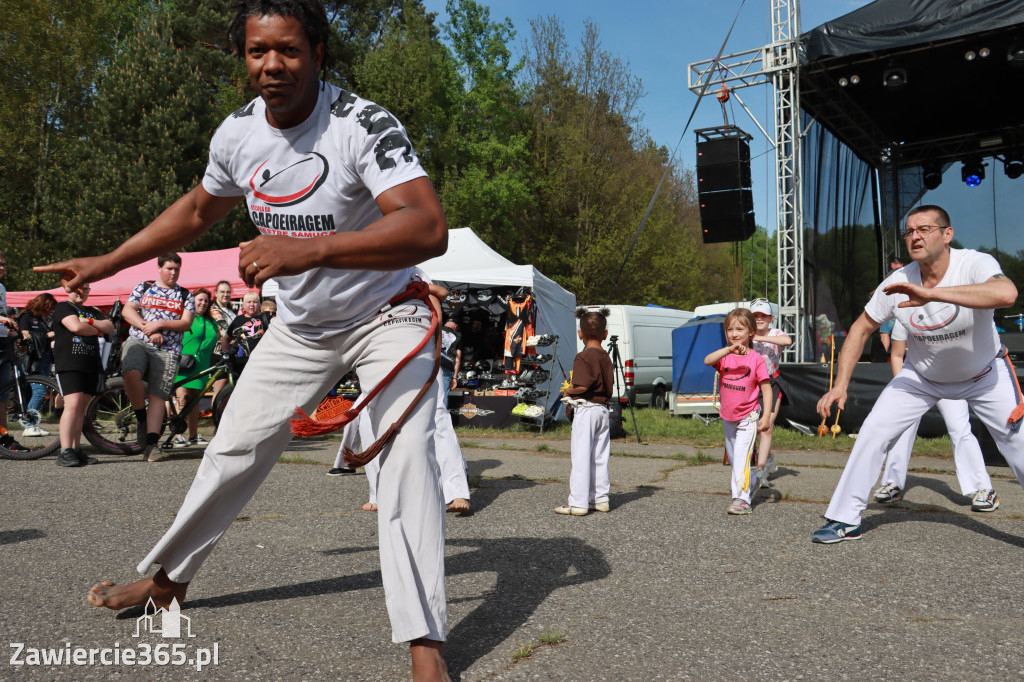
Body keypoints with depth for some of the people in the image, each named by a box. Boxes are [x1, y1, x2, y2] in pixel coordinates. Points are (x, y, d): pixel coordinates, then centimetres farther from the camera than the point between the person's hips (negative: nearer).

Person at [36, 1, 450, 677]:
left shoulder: (362, 123, -26)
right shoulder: (237, 134, -6)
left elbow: (430, 228, -41)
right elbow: (198, 210, 15)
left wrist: (308, 249, -51)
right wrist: (108, 262, 16)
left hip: (385, 315, -5)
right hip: (300, 326, 6)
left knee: (406, 454, -24)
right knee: (234, 449, 11)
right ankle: (167, 578, 34)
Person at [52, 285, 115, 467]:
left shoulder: (93, 312, 24)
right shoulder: (63, 307, 4)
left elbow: (110, 327, 9)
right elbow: (75, 326, -14)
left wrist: (91, 322, -8)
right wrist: (97, 330, 2)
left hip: (91, 366, 6)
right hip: (69, 365, -6)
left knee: (81, 409, 7)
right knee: (73, 404, -19)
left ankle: (76, 450, 11)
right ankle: (65, 452, -21)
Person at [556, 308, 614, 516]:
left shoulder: (583, 357, -13)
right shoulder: (606, 357, 10)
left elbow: (583, 385, -24)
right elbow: (608, 387, 13)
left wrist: (568, 391, -7)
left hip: (586, 410, -8)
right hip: (603, 409, 8)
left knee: (581, 457, -3)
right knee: (600, 457, 14)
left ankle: (578, 503, -1)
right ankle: (601, 499, 20)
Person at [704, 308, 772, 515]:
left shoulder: (756, 359, -9)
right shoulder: (724, 356, -1)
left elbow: (766, 389, -8)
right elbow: (707, 361, -24)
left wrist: (766, 416, -15)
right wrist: (729, 349, -35)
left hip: (748, 417, -5)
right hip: (727, 417, 5)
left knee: (741, 456, -16)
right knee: (733, 457, 18)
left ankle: (742, 499, -11)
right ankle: (753, 480, 43)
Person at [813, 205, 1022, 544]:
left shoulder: (975, 264, -27)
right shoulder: (897, 282, -19)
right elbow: (861, 329, -8)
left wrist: (930, 293, -53)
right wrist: (840, 385, -15)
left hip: (984, 373, -2)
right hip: (922, 375, 2)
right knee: (872, 433, -7)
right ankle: (845, 520, 4)